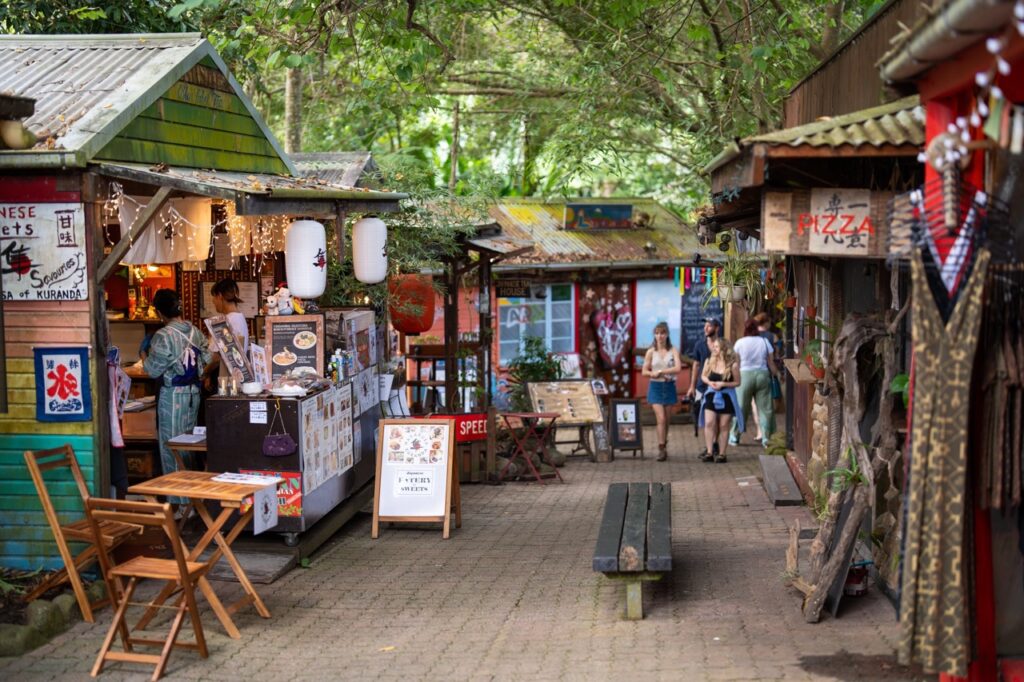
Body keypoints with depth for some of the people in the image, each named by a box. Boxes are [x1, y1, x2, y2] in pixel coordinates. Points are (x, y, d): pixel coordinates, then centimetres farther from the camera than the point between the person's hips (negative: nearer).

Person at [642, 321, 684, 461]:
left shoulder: (673, 351, 0)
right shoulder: (651, 352, 3)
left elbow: (678, 368, -13)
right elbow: (644, 371, 3)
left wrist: (659, 372, -15)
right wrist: (654, 374, -17)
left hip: (669, 387, 1)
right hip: (655, 387, -1)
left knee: (666, 420, 7)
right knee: (661, 419, -12)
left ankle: (664, 447, 19)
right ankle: (661, 449, -10)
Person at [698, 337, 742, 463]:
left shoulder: (732, 364, -10)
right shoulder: (709, 361, 0)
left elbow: (737, 382, -4)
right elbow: (703, 376, 12)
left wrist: (723, 384, -17)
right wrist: (709, 382, -9)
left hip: (726, 397, -2)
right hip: (711, 396, 3)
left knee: (723, 426, 4)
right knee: (709, 423, -8)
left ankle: (721, 453, 12)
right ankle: (709, 452, -4)